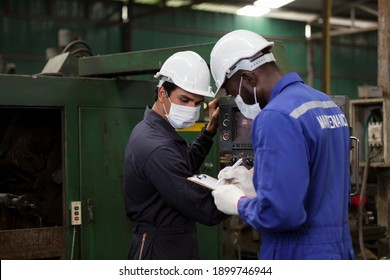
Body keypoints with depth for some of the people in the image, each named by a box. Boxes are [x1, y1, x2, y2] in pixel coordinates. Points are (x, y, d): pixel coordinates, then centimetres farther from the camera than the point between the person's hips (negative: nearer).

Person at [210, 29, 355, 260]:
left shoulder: (277, 117, -19)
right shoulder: (327, 104, 9)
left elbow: (279, 211, -26)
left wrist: (239, 203, -8)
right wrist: (256, 185, 14)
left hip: (299, 256, -9)